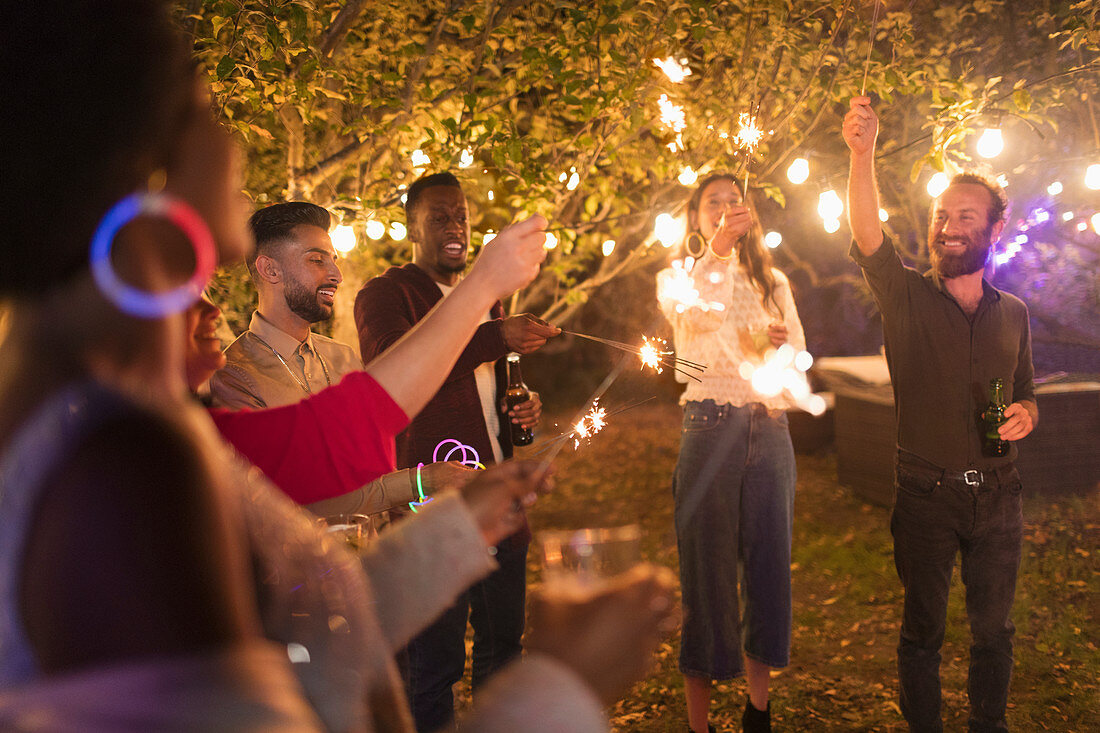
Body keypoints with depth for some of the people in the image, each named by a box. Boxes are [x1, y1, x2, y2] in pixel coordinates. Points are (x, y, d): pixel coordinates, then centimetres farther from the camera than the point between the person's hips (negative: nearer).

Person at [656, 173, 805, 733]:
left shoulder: (773, 282, 17)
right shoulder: (679, 275, 6)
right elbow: (688, 312, -19)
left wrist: (784, 345, -11)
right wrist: (716, 247, -34)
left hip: (769, 431, 4)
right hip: (708, 429, -4)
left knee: (768, 566, 7)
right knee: (707, 571, -2)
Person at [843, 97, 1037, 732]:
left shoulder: (1014, 313, 8)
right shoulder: (906, 297, -3)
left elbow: (1026, 395, 18)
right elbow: (868, 234, -22)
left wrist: (1024, 414, -7)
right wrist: (863, 154, -36)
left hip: (997, 495, 3)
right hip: (926, 494, -3)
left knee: (994, 629, 13)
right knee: (923, 628, 9)